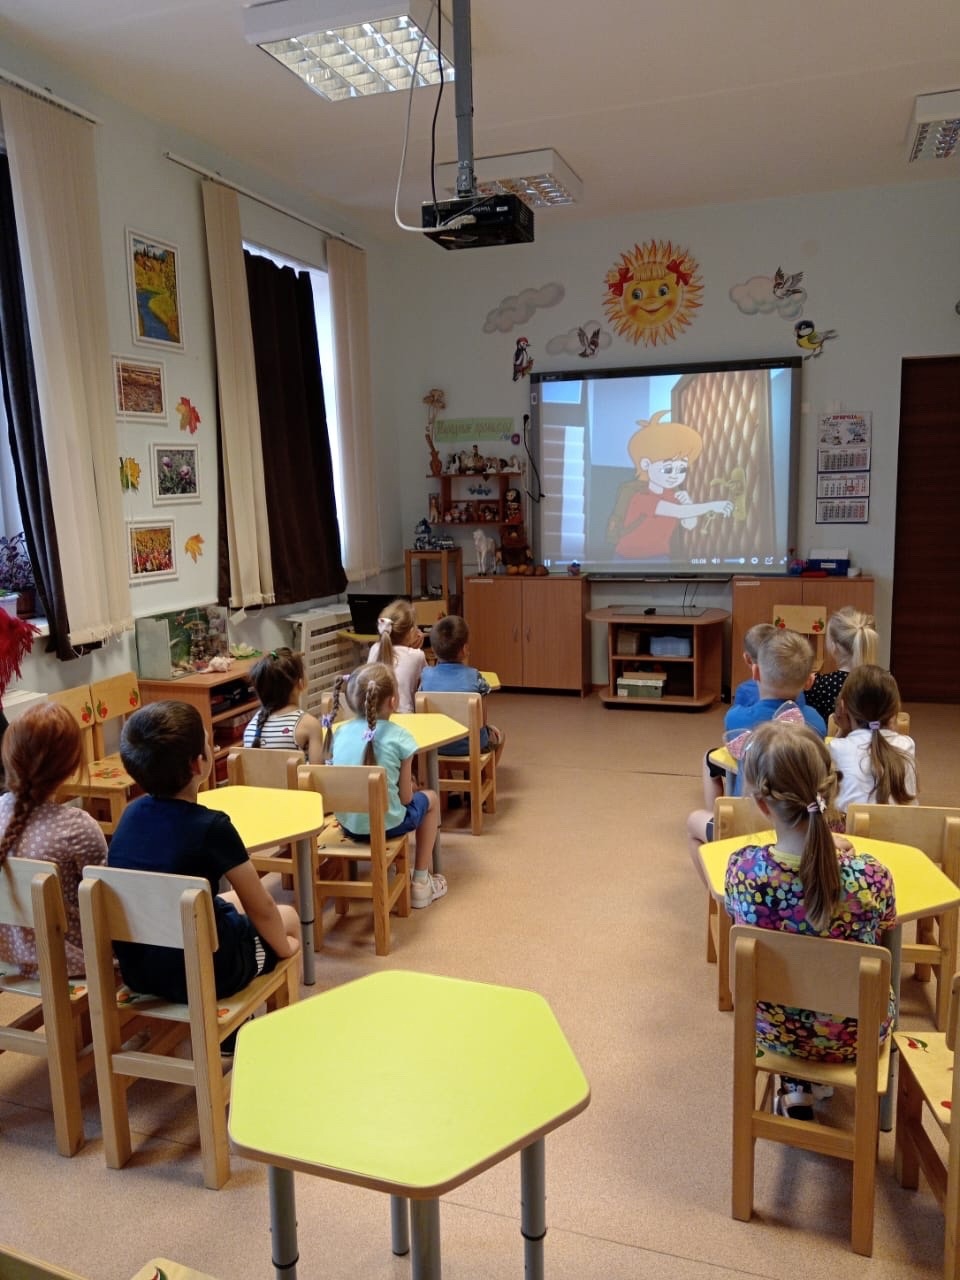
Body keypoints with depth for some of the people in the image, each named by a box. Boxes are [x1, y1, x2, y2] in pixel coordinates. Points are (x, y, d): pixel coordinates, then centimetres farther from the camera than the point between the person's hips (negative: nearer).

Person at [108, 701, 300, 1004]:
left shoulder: (132, 813, -4)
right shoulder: (211, 826, -23)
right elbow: (262, 909, -12)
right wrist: (284, 948, 7)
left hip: (136, 969, 6)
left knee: (233, 901, 30)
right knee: (287, 916, 19)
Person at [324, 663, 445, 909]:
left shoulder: (339, 732, -1)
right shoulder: (399, 736, -14)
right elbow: (405, 797, -11)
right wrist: (411, 787, 12)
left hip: (347, 825, 5)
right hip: (386, 826, -5)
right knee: (429, 798, 25)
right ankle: (420, 883, 26)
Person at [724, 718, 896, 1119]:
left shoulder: (742, 868, -27)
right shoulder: (870, 876, -30)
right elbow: (884, 932, -6)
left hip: (773, 1029, 1)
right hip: (852, 1035, 0)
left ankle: (795, 1087, 36)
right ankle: (814, 1083, 41)